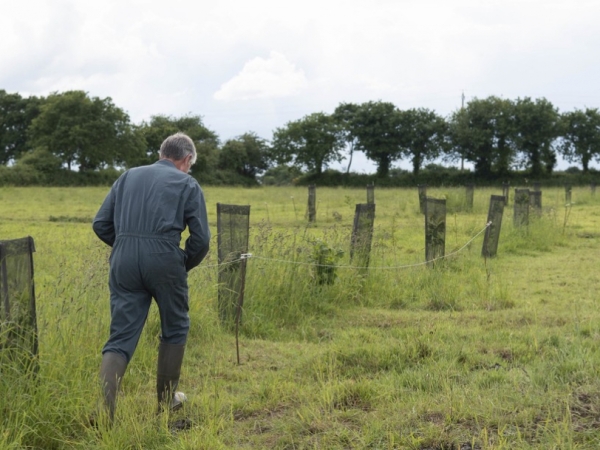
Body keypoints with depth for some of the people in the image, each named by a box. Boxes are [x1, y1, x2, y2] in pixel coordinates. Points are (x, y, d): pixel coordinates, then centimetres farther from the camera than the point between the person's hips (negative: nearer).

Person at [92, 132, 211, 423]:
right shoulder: (187, 184, 9)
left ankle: (103, 408, -11)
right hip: (164, 259, -3)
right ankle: (166, 400, 27)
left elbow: (101, 224, 13)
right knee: (174, 329, 19)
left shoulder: (129, 176, 19)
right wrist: (185, 266, 18)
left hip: (124, 260, 3)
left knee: (121, 337, 4)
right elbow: (201, 238, 2)